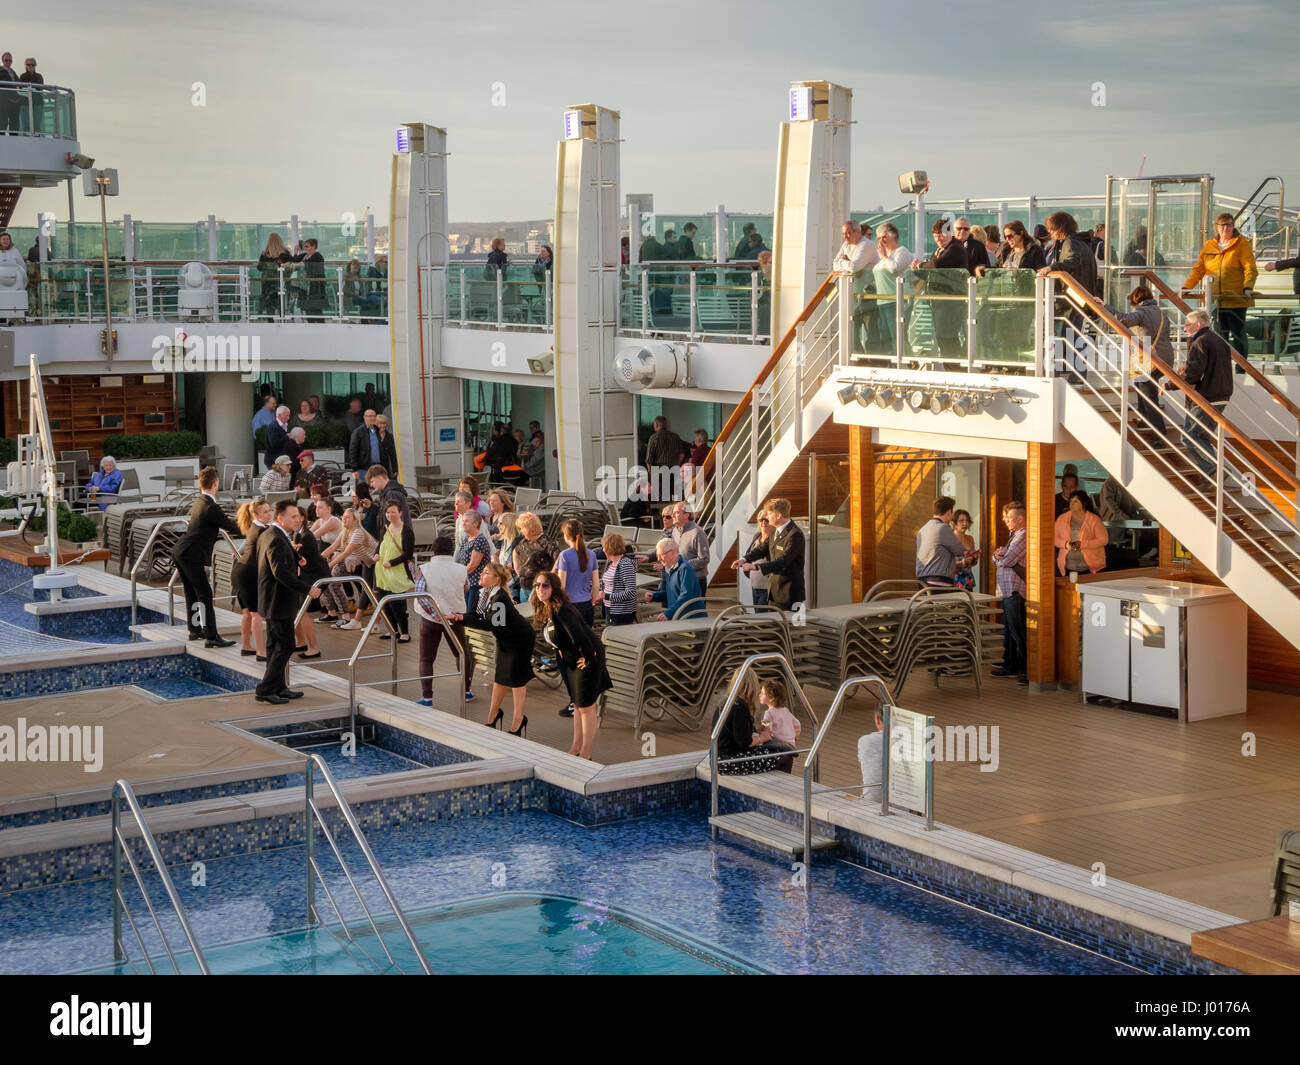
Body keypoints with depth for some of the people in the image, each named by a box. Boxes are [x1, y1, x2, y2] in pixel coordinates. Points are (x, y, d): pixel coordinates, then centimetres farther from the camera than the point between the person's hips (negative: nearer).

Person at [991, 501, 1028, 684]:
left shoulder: (1023, 537, -14)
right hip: (1007, 591, 10)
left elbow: (1007, 561, -20)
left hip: (1016, 591, -10)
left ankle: (1027, 670, -5)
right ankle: (1009, 666, 25)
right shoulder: (1014, 536, 19)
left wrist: (1000, 556, 2)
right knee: (1007, 631, 16)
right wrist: (998, 554, -6)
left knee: (1018, 632, -8)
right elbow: (996, 559, 17)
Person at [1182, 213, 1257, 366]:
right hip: (1216, 300, 4)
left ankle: (1241, 369, 4)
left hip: (1236, 299, -4)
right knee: (1220, 335, 8)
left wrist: (1248, 287, -23)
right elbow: (1198, 270, 14)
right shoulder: (1209, 246, 13)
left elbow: (1250, 268, -7)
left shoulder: (1242, 244, 0)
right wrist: (1186, 288, 4)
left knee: (1238, 334, -1)